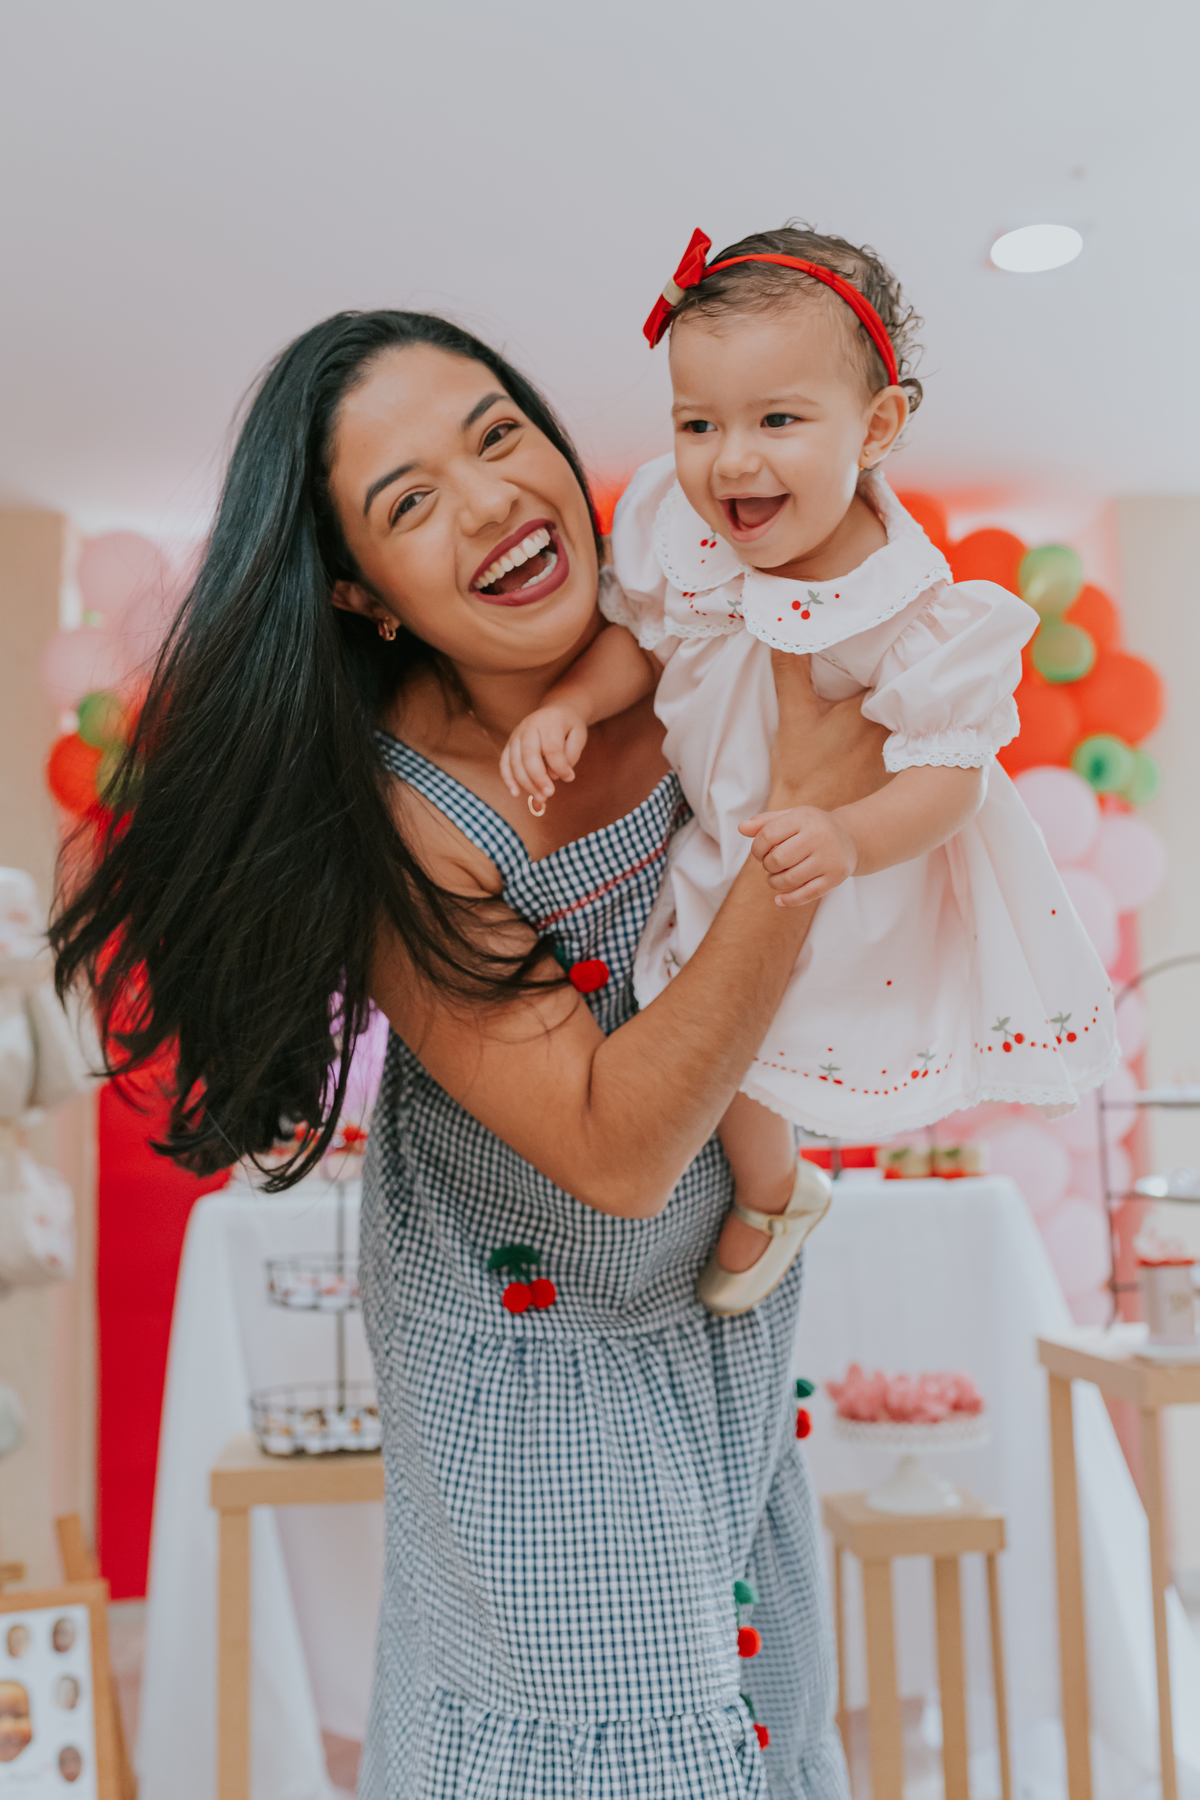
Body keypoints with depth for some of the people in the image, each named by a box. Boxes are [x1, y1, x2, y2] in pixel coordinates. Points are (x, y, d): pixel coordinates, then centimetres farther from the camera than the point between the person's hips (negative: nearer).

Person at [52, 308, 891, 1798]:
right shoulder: (386, 824, -29)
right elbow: (616, 1146, -32)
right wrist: (809, 812, -35)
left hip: (724, 1282, 6)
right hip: (536, 1329, -5)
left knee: (738, 1671, 24)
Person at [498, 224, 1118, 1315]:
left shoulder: (920, 612, -35)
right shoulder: (676, 531, -22)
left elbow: (949, 772, -31)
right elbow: (638, 637, -3)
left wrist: (852, 839, -51)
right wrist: (567, 704, -22)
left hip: (846, 863, -4)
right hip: (715, 841, 4)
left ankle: (764, 1202, 50)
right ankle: (768, 1198, 57)